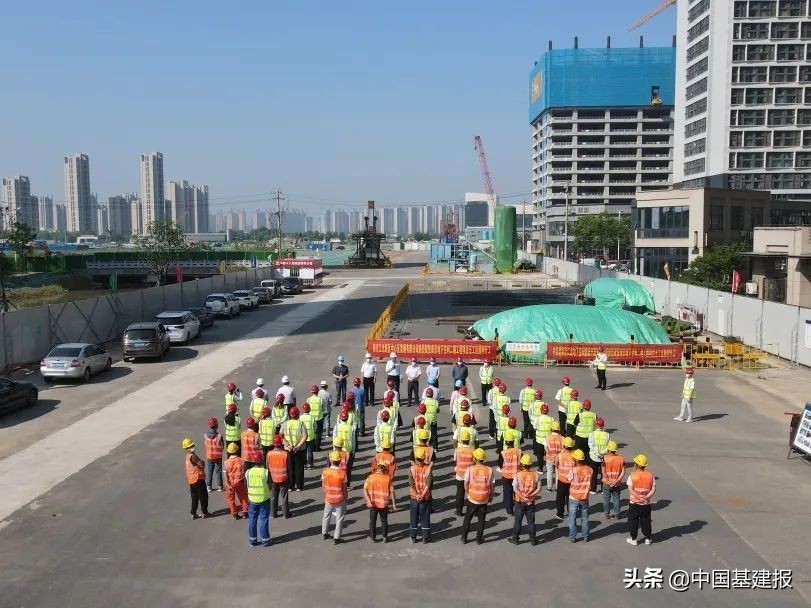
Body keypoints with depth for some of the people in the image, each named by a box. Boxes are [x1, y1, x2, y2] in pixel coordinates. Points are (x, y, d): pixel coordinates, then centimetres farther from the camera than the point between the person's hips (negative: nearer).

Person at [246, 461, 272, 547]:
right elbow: (270, 486, -8)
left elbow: (245, 485, 1)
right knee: (264, 520, 8)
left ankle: (252, 540, 22)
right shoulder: (266, 472, -15)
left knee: (252, 520, 13)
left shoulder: (248, 472, -8)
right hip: (264, 499, -2)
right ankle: (265, 540, 15)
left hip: (252, 500, 2)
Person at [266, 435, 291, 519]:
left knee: (273, 497, 16)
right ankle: (286, 514, 19)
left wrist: (269, 478, 14)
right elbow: (288, 467, -9)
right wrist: (289, 478, 6)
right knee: (284, 497, 11)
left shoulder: (269, 453, -12)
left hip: (273, 479, 2)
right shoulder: (285, 453, -17)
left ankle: (274, 513, 24)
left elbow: (267, 467, -1)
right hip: (284, 479, -2)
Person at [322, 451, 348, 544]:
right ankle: (336, 538, 16)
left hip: (329, 498, 3)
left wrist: (325, 496, 13)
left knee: (326, 516, 24)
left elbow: (323, 486, -3)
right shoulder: (342, 473, -21)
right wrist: (345, 498, 4)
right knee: (339, 518, 12)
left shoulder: (325, 471, -14)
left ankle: (324, 534, 38)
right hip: (340, 499, -3)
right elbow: (345, 488, -12)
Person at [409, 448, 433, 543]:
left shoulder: (412, 469, -12)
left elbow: (411, 483, -16)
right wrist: (422, 495, -16)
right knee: (425, 517, 12)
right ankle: (425, 537, 18)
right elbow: (428, 484, -17)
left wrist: (416, 495, -15)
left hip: (414, 497, 0)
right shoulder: (428, 468, -13)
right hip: (426, 497, 0)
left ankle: (413, 537, 22)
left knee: (414, 517, 14)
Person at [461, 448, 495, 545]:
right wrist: (491, 497, 12)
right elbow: (492, 485, -2)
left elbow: (466, 483, -8)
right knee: (481, 520, 16)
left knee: (467, 519, 16)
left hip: (472, 499, -1)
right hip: (484, 500, 1)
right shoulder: (489, 470, -9)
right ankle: (479, 539, 22)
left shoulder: (470, 469, -14)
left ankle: (464, 538, 24)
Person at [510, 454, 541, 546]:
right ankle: (533, 540, 21)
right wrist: (530, 496, -14)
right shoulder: (536, 475, -8)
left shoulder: (518, 475, -14)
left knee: (518, 521, 12)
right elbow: (538, 489, -10)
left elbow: (515, 489, -18)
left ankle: (515, 539, 21)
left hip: (519, 501, -1)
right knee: (531, 521, 13)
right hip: (531, 502, 1)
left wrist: (523, 497, -16)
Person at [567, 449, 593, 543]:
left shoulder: (573, 470, -22)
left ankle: (573, 537, 19)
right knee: (585, 518, 18)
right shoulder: (589, 469, -11)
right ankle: (586, 536, 27)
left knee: (572, 518, 12)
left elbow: (569, 480, -5)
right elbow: (590, 483, 0)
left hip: (574, 498, -2)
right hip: (585, 498, 3)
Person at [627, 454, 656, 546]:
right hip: (646, 504, 3)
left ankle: (633, 539, 19)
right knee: (646, 521, 17)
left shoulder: (632, 475, -14)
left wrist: (638, 497, -18)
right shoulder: (650, 475, -4)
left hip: (634, 503, -3)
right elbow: (653, 489, -8)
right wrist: (647, 497, -16)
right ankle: (647, 539, 26)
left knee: (633, 521, 11)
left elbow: (630, 489, -20)